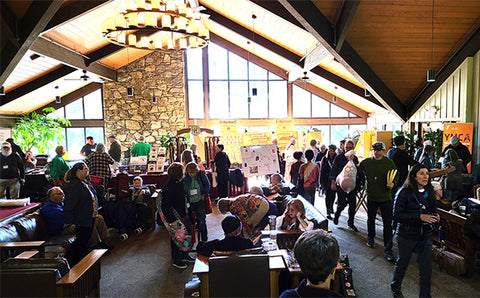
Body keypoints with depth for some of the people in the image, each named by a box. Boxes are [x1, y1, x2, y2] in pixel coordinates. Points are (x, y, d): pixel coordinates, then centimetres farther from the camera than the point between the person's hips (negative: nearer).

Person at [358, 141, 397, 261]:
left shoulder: (389, 163, -2)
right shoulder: (366, 162, 2)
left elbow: (396, 176, 5)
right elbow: (357, 170, 13)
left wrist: (393, 183, -13)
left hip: (386, 197, -2)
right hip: (371, 196, 2)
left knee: (387, 224, -4)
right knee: (370, 219, 19)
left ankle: (388, 249, 4)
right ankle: (371, 238, 44)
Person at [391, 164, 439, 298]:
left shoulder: (429, 192, 2)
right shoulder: (405, 192, -15)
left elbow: (433, 210, 17)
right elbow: (397, 215, -19)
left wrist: (435, 216, -6)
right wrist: (419, 216, -27)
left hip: (426, 236, 4)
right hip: (407, 235, -4)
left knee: (426, 268, 4)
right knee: (402, 263, 15)